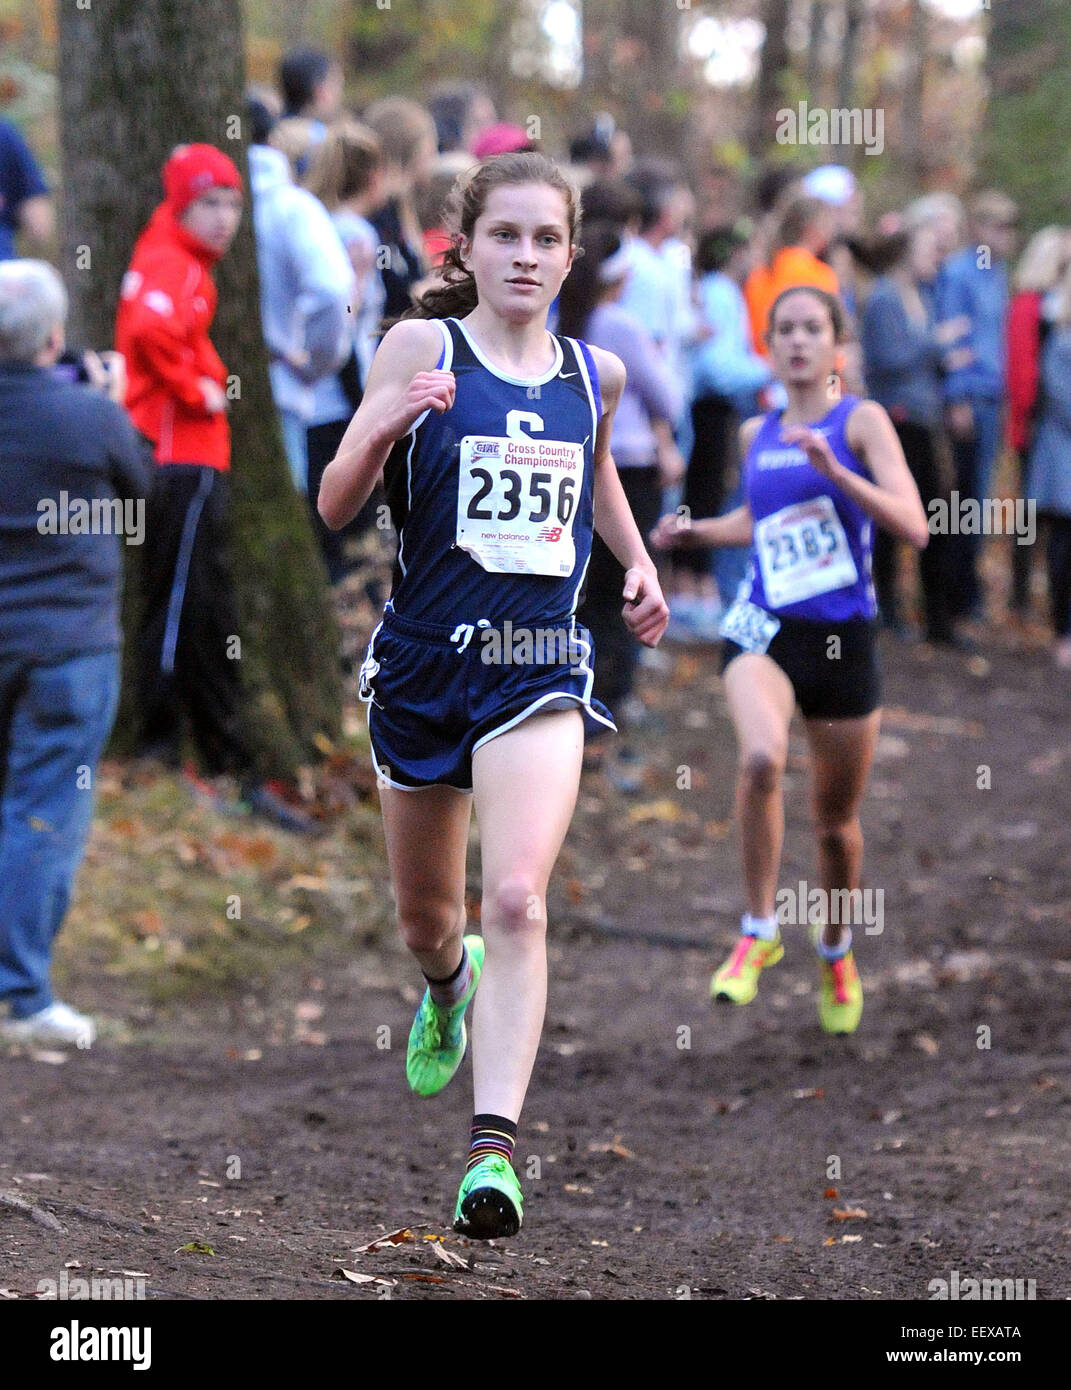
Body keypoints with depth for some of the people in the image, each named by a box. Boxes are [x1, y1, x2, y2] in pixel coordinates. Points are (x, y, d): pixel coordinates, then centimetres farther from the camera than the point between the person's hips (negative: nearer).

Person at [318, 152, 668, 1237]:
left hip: (539, 668, 0)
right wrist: (381, 425, -25)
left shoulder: (595, 374, 6)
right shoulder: (421, 348, -5)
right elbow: (335, 508, -8)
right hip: (423, 658, 0)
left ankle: (496, 1144, -24)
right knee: (425, 918, 17)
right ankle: (448, 987, 54)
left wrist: (637, 563, 15)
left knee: (516, 901, -20)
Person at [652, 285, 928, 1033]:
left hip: (843, 636, -2)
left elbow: (913, 526, -16)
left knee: (838, 817, 10)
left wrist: (835, 470, -26)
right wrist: (700, 532, 14)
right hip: (762, 629, 2)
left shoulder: (862, 421, -4)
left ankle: (836, 951, 39)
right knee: (762, 757, -30)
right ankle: (759, 932, -13)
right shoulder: (757, 435, 11)